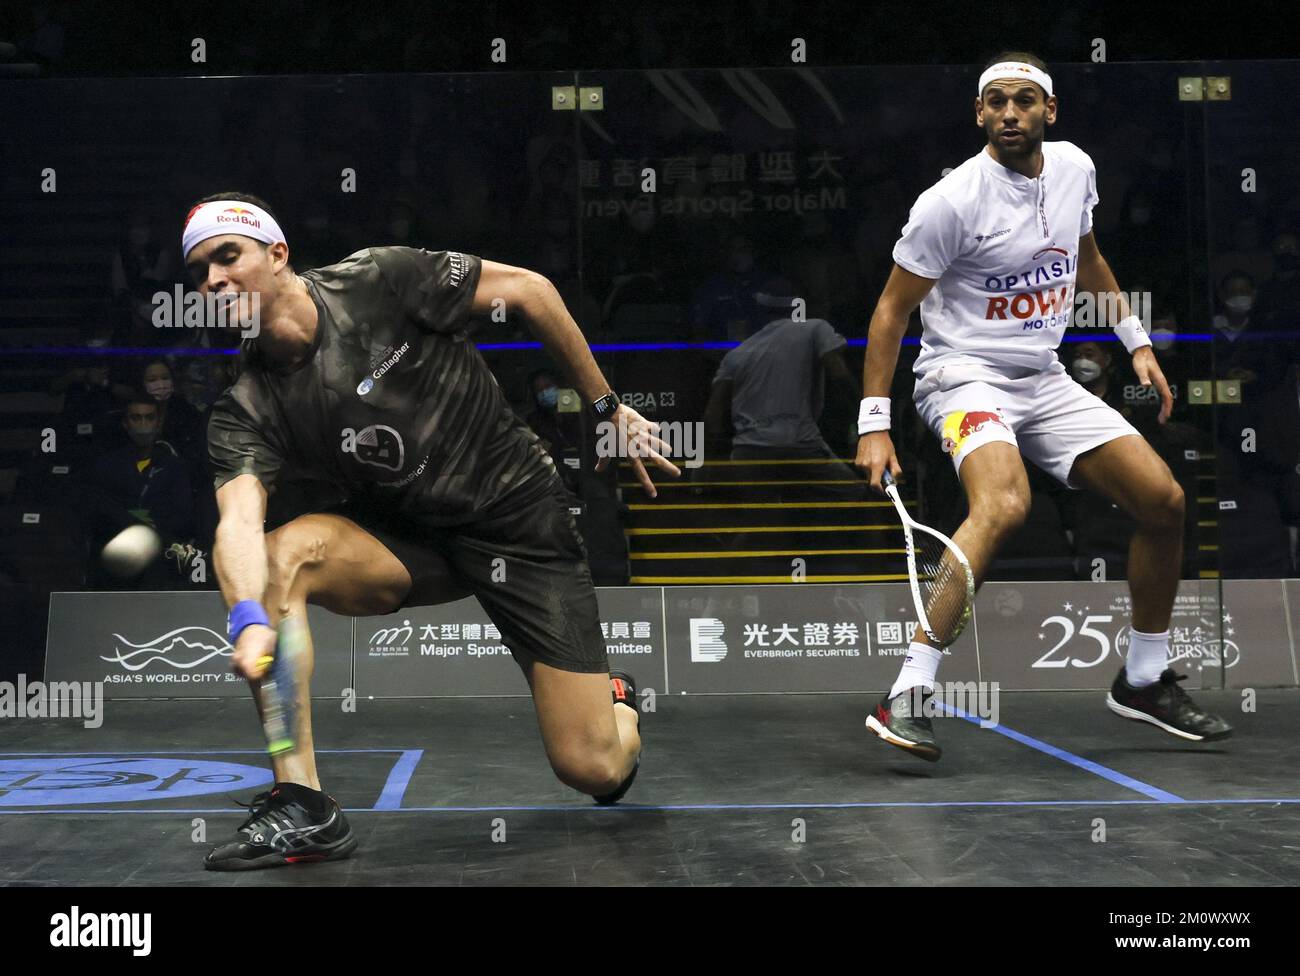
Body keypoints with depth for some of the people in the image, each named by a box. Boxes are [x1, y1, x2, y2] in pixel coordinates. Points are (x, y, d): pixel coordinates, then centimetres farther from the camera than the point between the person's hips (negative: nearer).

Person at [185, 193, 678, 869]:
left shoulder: (380, 280, -15)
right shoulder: (244, 410, -8)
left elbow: (527, 289, -7)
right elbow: (238, 521, -25)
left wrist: (607, 408, -2)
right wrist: (250, 620, -46)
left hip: (520, 516, -3)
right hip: (402, 535, 3)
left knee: (593, 770, -11)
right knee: (281, 553, -28)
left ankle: (616, 702, 28)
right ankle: (302, 806, -20)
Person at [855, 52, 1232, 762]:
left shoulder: (1073, 167, 5)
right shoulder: (953, 199, -15)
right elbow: (892, 308, -10)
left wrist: (1136, 343, 22)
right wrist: (874, 425, -15)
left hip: (1046, 382, 7)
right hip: (965, 376, -7)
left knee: (1164, 500, 0)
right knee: (1004, 505, -35)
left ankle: (1143, 682, 19)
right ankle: (906, 697, -33)